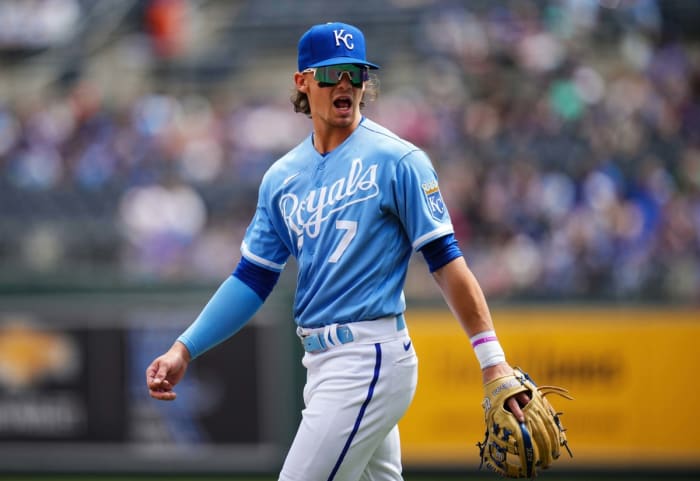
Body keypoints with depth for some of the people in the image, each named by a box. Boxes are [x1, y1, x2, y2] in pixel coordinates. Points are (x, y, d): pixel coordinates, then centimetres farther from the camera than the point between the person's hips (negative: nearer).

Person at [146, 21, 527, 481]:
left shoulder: (397, 159, -7)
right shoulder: (283, 176, 12)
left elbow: (446, 259, -9)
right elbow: (253, 279, 13)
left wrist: (493, 360, -15)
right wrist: (184, 350, 2)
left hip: (369, 359, -7)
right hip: (322, 361, 7)